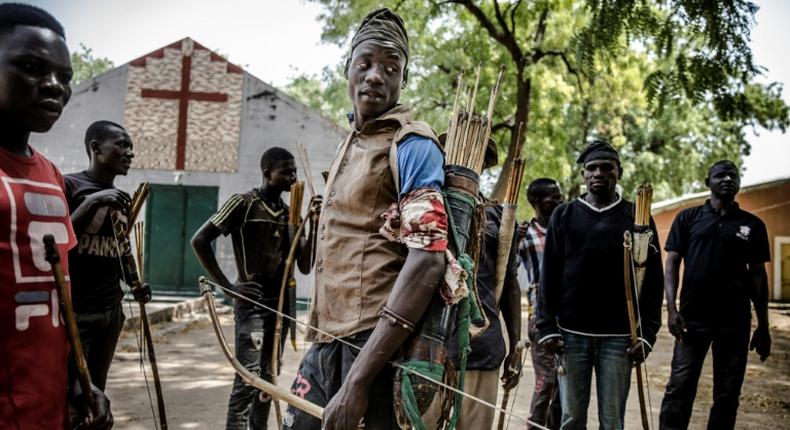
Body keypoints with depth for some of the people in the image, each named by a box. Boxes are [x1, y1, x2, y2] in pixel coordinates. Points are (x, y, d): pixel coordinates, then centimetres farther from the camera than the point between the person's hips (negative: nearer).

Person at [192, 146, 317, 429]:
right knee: (248, 379, -10)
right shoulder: (243, 204, -8)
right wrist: (227, 286, -13)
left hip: (281, 303, 6)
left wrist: (313, 225, -5)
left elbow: (304, 266, 7)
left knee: (268, 379, 13)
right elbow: (199, 241, -10)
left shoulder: (290, 213, 10)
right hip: (252, 303, -6)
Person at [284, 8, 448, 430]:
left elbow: (428, 261, -22)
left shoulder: (412, 145, -11)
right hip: (325, 343, 7)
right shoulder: (350, 142, 13)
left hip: (376, 349, -7)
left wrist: (357, 380, -25)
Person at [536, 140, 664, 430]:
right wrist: (547, 327, -3)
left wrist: (647, 334, -6)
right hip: (571, 334, 1)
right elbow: (549, 275, 4)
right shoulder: (563, 215, 7)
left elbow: (652, 280, 2)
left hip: (619, 337, -1)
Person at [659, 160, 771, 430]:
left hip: (735, 321, 2)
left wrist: (763, 325, 5)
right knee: (679, 388, -4)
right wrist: (671, 309, -9)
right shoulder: (688, 218, 5)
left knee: (728, 394, 8)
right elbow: (672, 264, 2)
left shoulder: (752, 224, 8)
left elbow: (758, 274, 9)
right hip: (693, 316, -2)